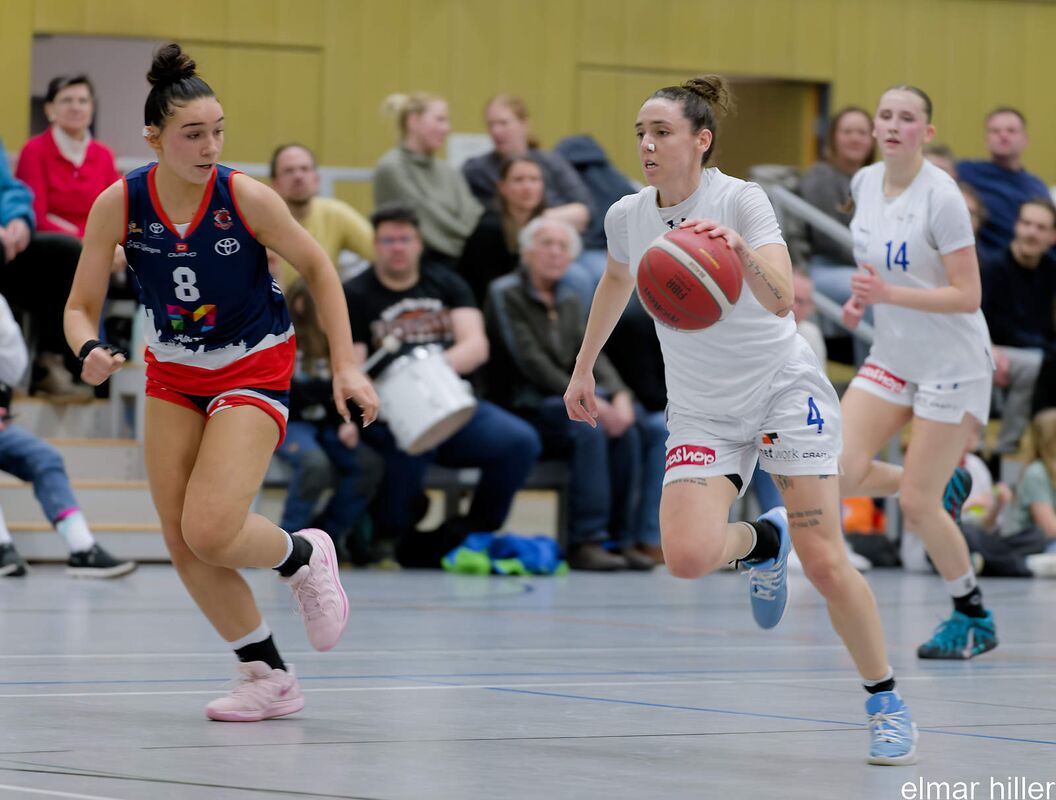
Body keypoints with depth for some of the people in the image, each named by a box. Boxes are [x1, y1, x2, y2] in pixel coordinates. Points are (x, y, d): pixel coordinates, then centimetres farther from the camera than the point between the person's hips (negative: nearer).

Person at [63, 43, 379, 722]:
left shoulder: (247, 198, -22)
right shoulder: (118, 205, -15)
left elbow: (318, 267, -6)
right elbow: (82, 306, -7)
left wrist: (345, 364, -11)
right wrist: (91, 352, -29)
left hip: (254, 368, -4)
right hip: (174, 373, 4)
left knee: (210, 532, -20)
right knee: (182, 544, -1)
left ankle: (305, 557, 12)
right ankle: (271, 677, 15)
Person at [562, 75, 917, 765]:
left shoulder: (742, 200, -16)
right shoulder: (627, 216, -1)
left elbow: (781, 300, -30)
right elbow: (616, 279, 23)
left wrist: (743, 255, -49)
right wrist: (584, 367, 28)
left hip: (784, 389, -4)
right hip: (703, 414, 4)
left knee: (825, 564, -14)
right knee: (686, 554, -21)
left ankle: (886, 703, 5)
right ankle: (762, 540, 15)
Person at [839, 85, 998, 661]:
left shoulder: (941, 197, -20)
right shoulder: (864, 183, 1)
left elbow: (967, 296, -20)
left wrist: (890, 293, -30)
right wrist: (862, 298, 1)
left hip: (951, 360, -6)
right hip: (892, 355, 6)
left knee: (915, 503, -6)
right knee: (841, 472, -11)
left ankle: (974, 619, 14)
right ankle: (943, 486, 19)